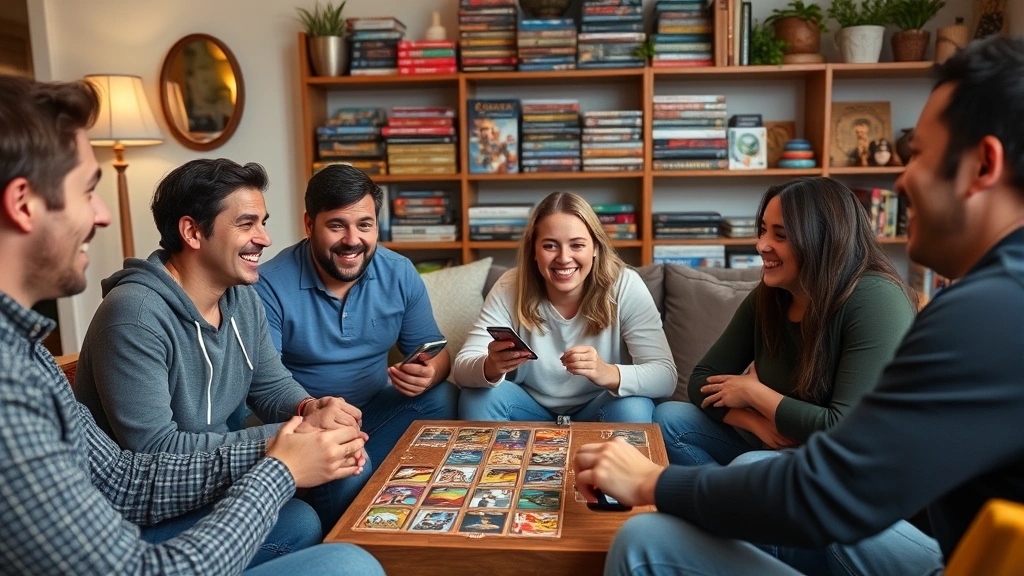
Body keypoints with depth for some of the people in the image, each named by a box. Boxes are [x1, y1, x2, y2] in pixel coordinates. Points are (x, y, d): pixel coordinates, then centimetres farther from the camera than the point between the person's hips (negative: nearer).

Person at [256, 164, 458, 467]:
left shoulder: (401, 274, -2)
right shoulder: (270, 286, -15)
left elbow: (434, 350, 4)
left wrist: (429, 375, -21)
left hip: (378, 409, 7)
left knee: (443, 398, -20)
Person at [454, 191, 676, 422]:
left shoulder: (625, 286, -19)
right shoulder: (509, 289, -15)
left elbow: (666, 375, -24)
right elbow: (462, 368, -18)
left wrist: (608, 374, -45)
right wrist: (491, 368, -42)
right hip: (532, 409, 1)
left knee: (632, 408, -30)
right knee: (477, 397, -23)